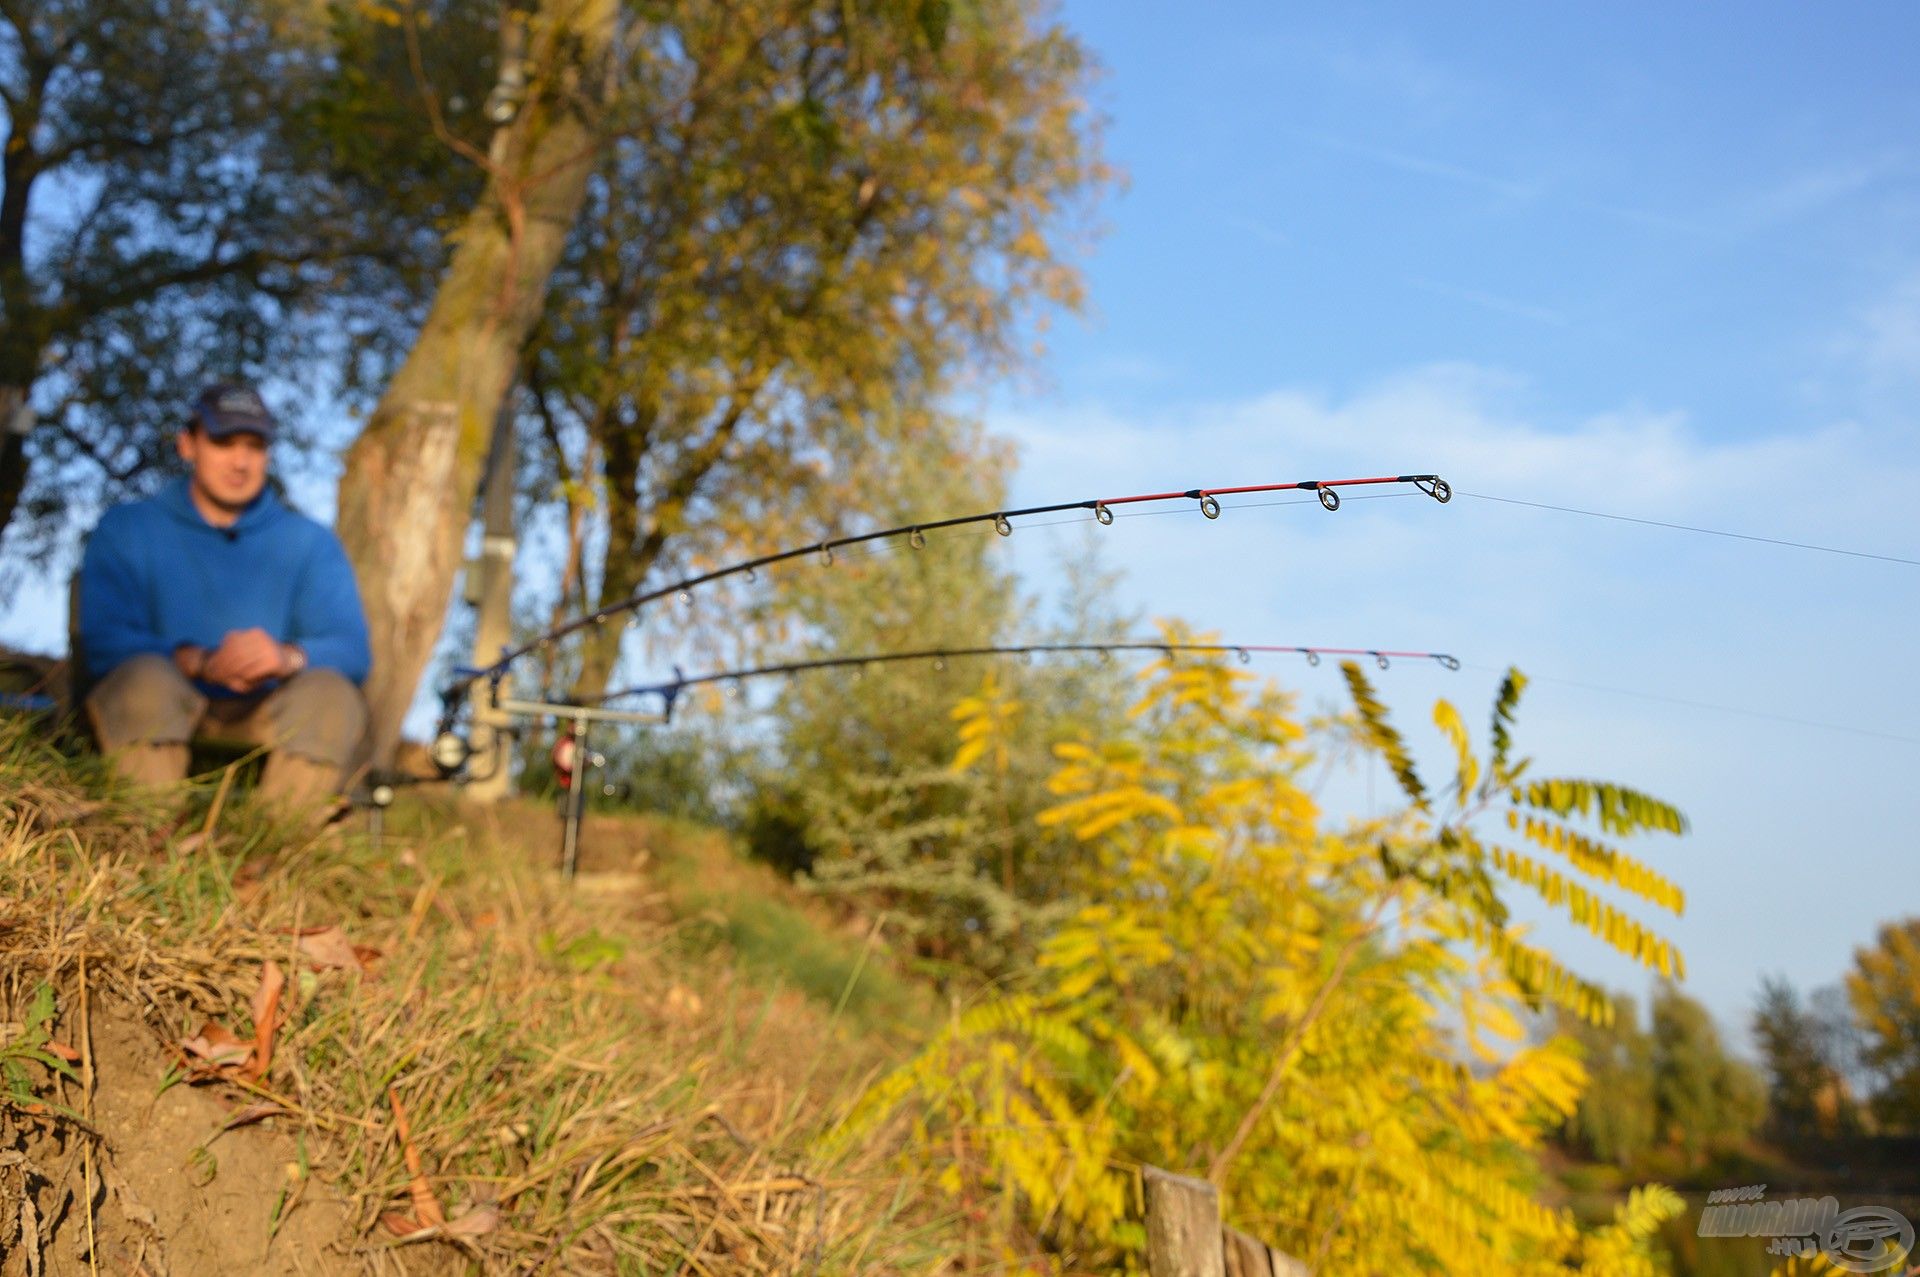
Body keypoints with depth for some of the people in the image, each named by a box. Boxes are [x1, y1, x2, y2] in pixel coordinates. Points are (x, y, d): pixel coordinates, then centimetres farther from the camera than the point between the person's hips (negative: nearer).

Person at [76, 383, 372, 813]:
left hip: (263, 721, 1)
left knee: (331, 693, -28)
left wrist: (289, 657, -27)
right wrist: (198, 661, -26)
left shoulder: (310, 544, 13)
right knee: (146, 677, -32)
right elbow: (103, 643, -6)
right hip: (157, 716, -1)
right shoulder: (125, 531, 11)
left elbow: (352, 651, -3)